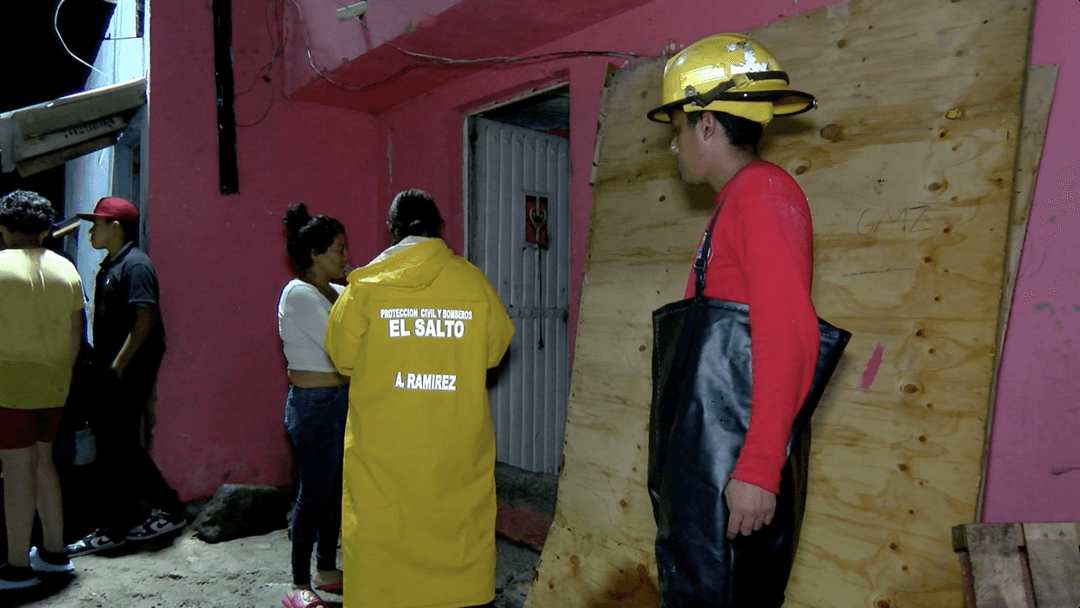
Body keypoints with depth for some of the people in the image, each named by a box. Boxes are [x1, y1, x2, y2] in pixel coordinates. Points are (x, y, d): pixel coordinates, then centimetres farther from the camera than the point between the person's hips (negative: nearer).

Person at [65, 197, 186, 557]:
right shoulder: (110, 266, 17)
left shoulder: (135, 265, -13)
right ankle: (168, 510, 22)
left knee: (115, 448, -2)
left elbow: (145, 319, -21)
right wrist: (99, 363, 15)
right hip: (110, 372, 10)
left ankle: (112, 530, 10)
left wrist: (118, 365, -21)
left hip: (128, 374, -10)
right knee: (119, 445, 13)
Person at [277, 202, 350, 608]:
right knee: (314, 493, 0)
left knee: (336, 488, 16)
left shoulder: (333, 292, 11)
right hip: (314, 405, -9)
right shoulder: (299, 293, -16)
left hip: (339, 401, 9)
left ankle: (326, 570, 31)